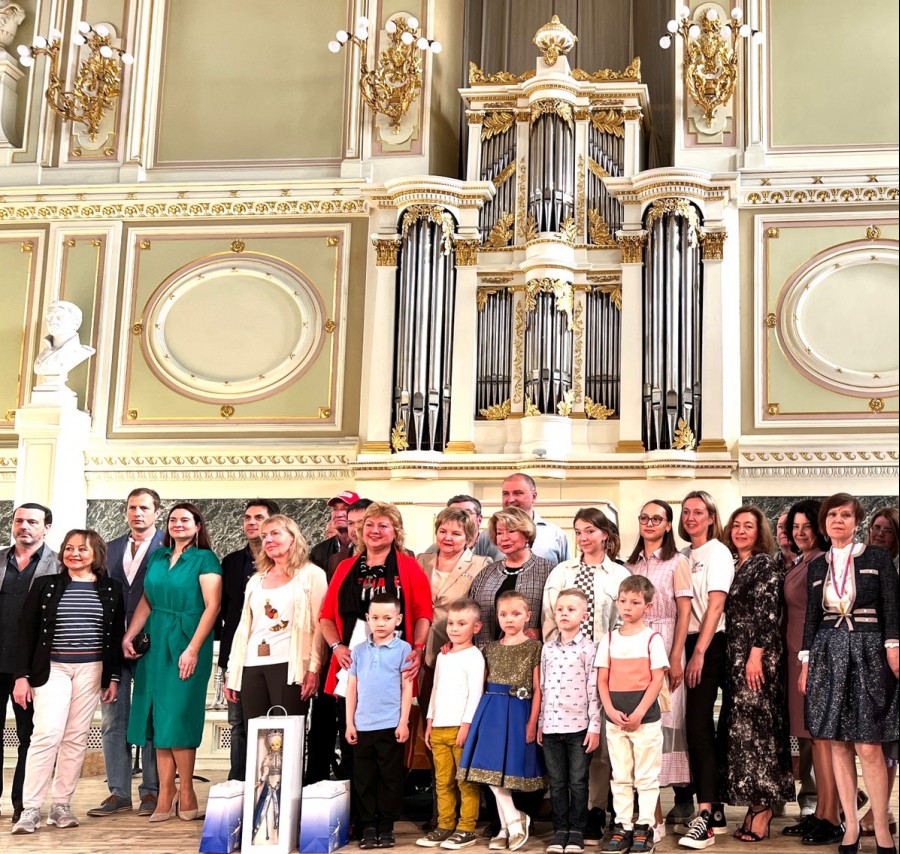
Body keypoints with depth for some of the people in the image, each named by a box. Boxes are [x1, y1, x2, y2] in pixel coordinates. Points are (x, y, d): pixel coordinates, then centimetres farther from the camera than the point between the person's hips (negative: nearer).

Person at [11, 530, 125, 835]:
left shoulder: (111, 589, 7)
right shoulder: (45, 585, 4)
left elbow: (118, 636, 9)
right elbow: (27, 632, 3)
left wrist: (114, 676, 4)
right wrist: (22, 675, -2)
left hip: (92, 671, 2)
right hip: (52, 669, -2)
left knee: (76, 738, 3)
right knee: (47, 735, -13)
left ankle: (61, 806, 11)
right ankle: (30, 809, -9)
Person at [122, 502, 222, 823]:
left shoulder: (205, 559, -4)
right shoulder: (157, 557, 13)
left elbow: (212, 606, -11)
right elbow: (147, 600, 13)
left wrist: (192, 649, -18)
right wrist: (129, 636, 1)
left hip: (187, 644, -5)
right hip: (155, 644, 5)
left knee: (177, 718, -6)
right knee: (158, 719, 3)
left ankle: (186, 792, 8)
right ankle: (166, 794, 7)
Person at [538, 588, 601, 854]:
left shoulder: (588, 648, -4)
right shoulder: (548, 648, 9)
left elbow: (594, 690, -6)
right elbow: (542, 687, 13)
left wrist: (594, 727, -9)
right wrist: (540, 724, 11)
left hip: (579, 725, -4)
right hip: (551, 725, 4)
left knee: (578, 782, 4)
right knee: (556, 782, 9)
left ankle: (576, 830, 14)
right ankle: (560, 829, 18)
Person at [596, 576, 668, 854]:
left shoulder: (652, 638, -4)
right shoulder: (609, 639, 7)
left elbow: (658, 679, -8)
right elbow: (602, 680, 6)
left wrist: (638, 713, -14)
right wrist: (611, 711, -8)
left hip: (645, 718, -4)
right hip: (615, 718, 4)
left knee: (646, 776, 2)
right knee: (620, 776, 10)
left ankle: (644, 828, 10)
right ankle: (622, 828, 16)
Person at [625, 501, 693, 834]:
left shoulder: (676, 562, 2)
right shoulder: (632, 564, 15)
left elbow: (684, 613, -3)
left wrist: (676, 658, -11)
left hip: (664, 645, -4)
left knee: (664, 716, -6)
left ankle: (682, 797, 4)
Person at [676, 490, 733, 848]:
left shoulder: (718, 553, -5)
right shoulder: (683, 556, 15)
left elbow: (716, 605, -12)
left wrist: (699, 652, -17)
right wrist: (684, 651, 6)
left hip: (710, 644, -7)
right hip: (688, 643, 7)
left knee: (698, 723, -13)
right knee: (700, 724, 7)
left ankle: (706, 814, -14)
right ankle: (714, 811, 13)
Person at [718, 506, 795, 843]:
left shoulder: (765, 564, -5)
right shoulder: (732, 566, 17)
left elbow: (767, 613, -13)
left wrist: (756, 654, -20)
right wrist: (734, 658, 15)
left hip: (758, 654, -8)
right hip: (735, 654, 8)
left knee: (754, 726, -7)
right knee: (739, 727, 6)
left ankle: (762, 809, -2)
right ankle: (754, 807, 11)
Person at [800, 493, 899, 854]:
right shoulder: (817, 566, 12)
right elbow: (811, 616, 13)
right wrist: (806, 663, 8)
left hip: (868, 652, -3)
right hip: (828, 654, 3)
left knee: (869, 746, -8)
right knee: (838, 743, 3)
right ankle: (851, 825, 10)